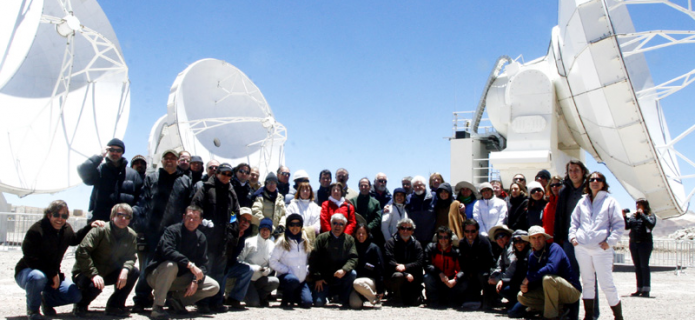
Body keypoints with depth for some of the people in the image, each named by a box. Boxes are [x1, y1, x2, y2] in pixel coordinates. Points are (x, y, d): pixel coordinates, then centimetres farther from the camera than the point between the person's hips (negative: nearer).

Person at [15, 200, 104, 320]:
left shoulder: (66, 229, -2)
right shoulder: (36, 230, -24)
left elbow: (74, 239, 22)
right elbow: (30, 259, -24)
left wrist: (90, 226, 9)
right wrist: (52, 274, -24)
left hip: (53, 275, 6)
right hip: (28, 271, -6)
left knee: (76, 296, -9)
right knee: (37, 277, -42)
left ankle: (47, 300, 20)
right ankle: (32, 310, -12)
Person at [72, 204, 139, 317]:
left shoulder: (131, 236, -3)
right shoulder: (100, 230, -21)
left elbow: (130, 257, -4)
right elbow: (81, 251, -27)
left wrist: (125, 270, -29)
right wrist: (94, 274, -34)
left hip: (108, 273, 5)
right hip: (87, 274, -5)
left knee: (134, 272, -15)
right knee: (95, 286, -36)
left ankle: (115, 305, -1)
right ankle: (81, 305, 1)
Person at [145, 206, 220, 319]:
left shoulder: (201, 238, 2)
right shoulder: (172, 230, -14)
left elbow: (202, 264, -2)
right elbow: (167, 251, -33)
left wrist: (196, 281, -20)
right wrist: (190, 265, -40)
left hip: (181, 279, 5)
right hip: (156, 276, -5)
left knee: (214, 287, -8)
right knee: (171, 265, -39)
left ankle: (176, 298, -5)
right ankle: (157, 306, -26)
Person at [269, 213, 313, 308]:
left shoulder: (305, 242, 14)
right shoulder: (282, 242, -1)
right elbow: (273, 262, -6)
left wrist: (307, 271, 2)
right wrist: (287, 270, -13)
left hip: (302, 279, 4)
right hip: (285, 276, -4)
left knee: (307, 303, -17)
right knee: (293, 280, -39)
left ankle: (293, 296, 18)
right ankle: (286, 299, -7)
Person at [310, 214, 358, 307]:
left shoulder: (349, 239, 5)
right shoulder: (322, 238, 1)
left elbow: (353, 258, -6)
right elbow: (313, 259, -2)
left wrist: (344, 270, -26)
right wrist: (317, 278, -10)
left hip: (341, 278, 2)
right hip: (324, 279, -1)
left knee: (352, 274, -28)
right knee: (318, 302, -19)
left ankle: (344, 300, -7)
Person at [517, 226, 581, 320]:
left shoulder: (554, 248, -16)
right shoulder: (532, 256, 5)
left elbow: (551, 268, -33)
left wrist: (529, 278, -24)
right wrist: (525, 287, -17)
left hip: (572, 291, -8)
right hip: (552, 291, 8)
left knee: (547, 278, -36)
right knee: (521, 297, -4)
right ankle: (559, 308, -2)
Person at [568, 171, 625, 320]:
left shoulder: (610, 201, 5)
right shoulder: (582, 202, 16)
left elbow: (619, 224, 1)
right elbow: (574, 221, 20)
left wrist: (610, 241, -9)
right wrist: (572, 236, 4)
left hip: (601, 248, -4)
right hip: (582, 247, 4)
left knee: (607, 285, -6)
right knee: (587, 283, 9)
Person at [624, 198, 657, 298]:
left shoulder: (650, 215, 2)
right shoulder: (632, 216, 14)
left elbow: (651, 224, -17)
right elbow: (627, 226, 4)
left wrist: (642, 214, -16)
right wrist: (624, 216, -9)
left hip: (645, 243, -5)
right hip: (633, 243, 5)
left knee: (644, 266, -6)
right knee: (637, 267, 7)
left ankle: (646, 290, -4)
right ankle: (639, 289, 10)